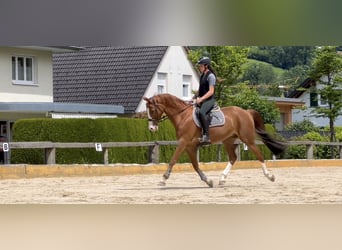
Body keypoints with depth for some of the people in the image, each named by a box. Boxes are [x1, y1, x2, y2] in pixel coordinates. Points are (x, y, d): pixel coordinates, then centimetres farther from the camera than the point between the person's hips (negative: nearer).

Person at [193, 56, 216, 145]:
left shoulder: (210, 76, -11)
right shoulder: (202, 75, 16)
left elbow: (211, 91, -17)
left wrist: (201, 99, -22)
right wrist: (195, 97, 10)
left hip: (209, 100, -10)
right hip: (201, 100, 10)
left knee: (201, 112, -34)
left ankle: (206, 136, -37)